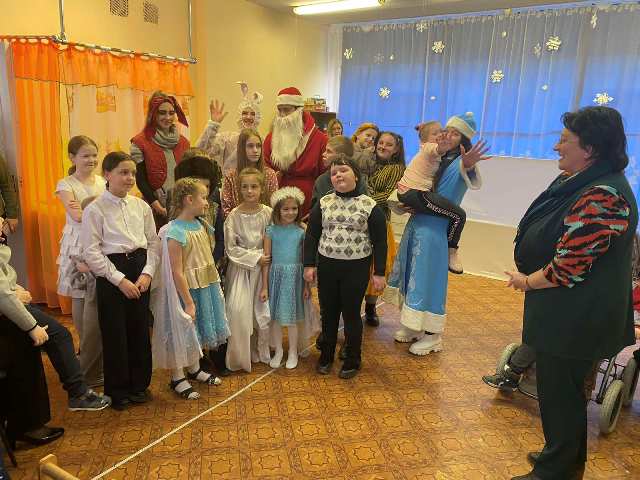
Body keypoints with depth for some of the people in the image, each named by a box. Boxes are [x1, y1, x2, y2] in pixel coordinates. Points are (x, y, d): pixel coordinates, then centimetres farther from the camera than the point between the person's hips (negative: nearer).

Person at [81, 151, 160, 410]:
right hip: (111, 273, -4)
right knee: (115, 333, 5)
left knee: (140, 330, 11)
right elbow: (92, 252, -11)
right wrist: (119, 279, -14)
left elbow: (153, 242, 6)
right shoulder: (95, 210, -7)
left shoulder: (141, 206, 5)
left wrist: (147, 273, -6)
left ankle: (139, 384, 29)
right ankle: (117, 390, 23)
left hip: (140, 269, 4)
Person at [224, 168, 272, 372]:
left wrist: (267, 259, -10)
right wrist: (256, 259, -12)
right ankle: (239, 357, 7)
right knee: (238, 309, -13)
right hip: (241, 266, -1)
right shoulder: (234, 215, -7)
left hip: (263, 266, 2)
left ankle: (260, 351, 23)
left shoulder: (268, 213, -3)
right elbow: (231, 248, -7)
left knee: (262, 309, -1)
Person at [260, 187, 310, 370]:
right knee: (275, 316, 9)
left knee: (292, 317, 8)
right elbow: (266, 259, 0)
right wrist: (264, 286, -1)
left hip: (295, 276, 0)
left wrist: (307, 285, 4)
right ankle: (278, 351, 29)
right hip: (276, 275, 0)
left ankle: (293, 352, 26)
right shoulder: (271, 231, -2)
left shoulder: (301, 232, -1)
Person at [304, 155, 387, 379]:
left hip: (356, 269, -3)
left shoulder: (370, 205, -5)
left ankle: (352, 361, 25)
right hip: (326, 266, 3)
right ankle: (326, 355, 32)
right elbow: (311, 236, 6)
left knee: (351, 314, 7)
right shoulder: (322, 203, 3)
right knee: (328, 313, 13)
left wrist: (379, 273, -4)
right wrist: (309, 265, 1)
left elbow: (380, 242, -2)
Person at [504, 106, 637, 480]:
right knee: (564, 389, 23)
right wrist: (528, 276, 3)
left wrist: (527, 281, -9)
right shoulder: (579, 183, 8)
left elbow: (568, 267, -26)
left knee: (559, 393, 6)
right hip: (566, 313, 10)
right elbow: (549, 239, 17)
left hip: (575, 318, -10)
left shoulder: (602, 198, -25)